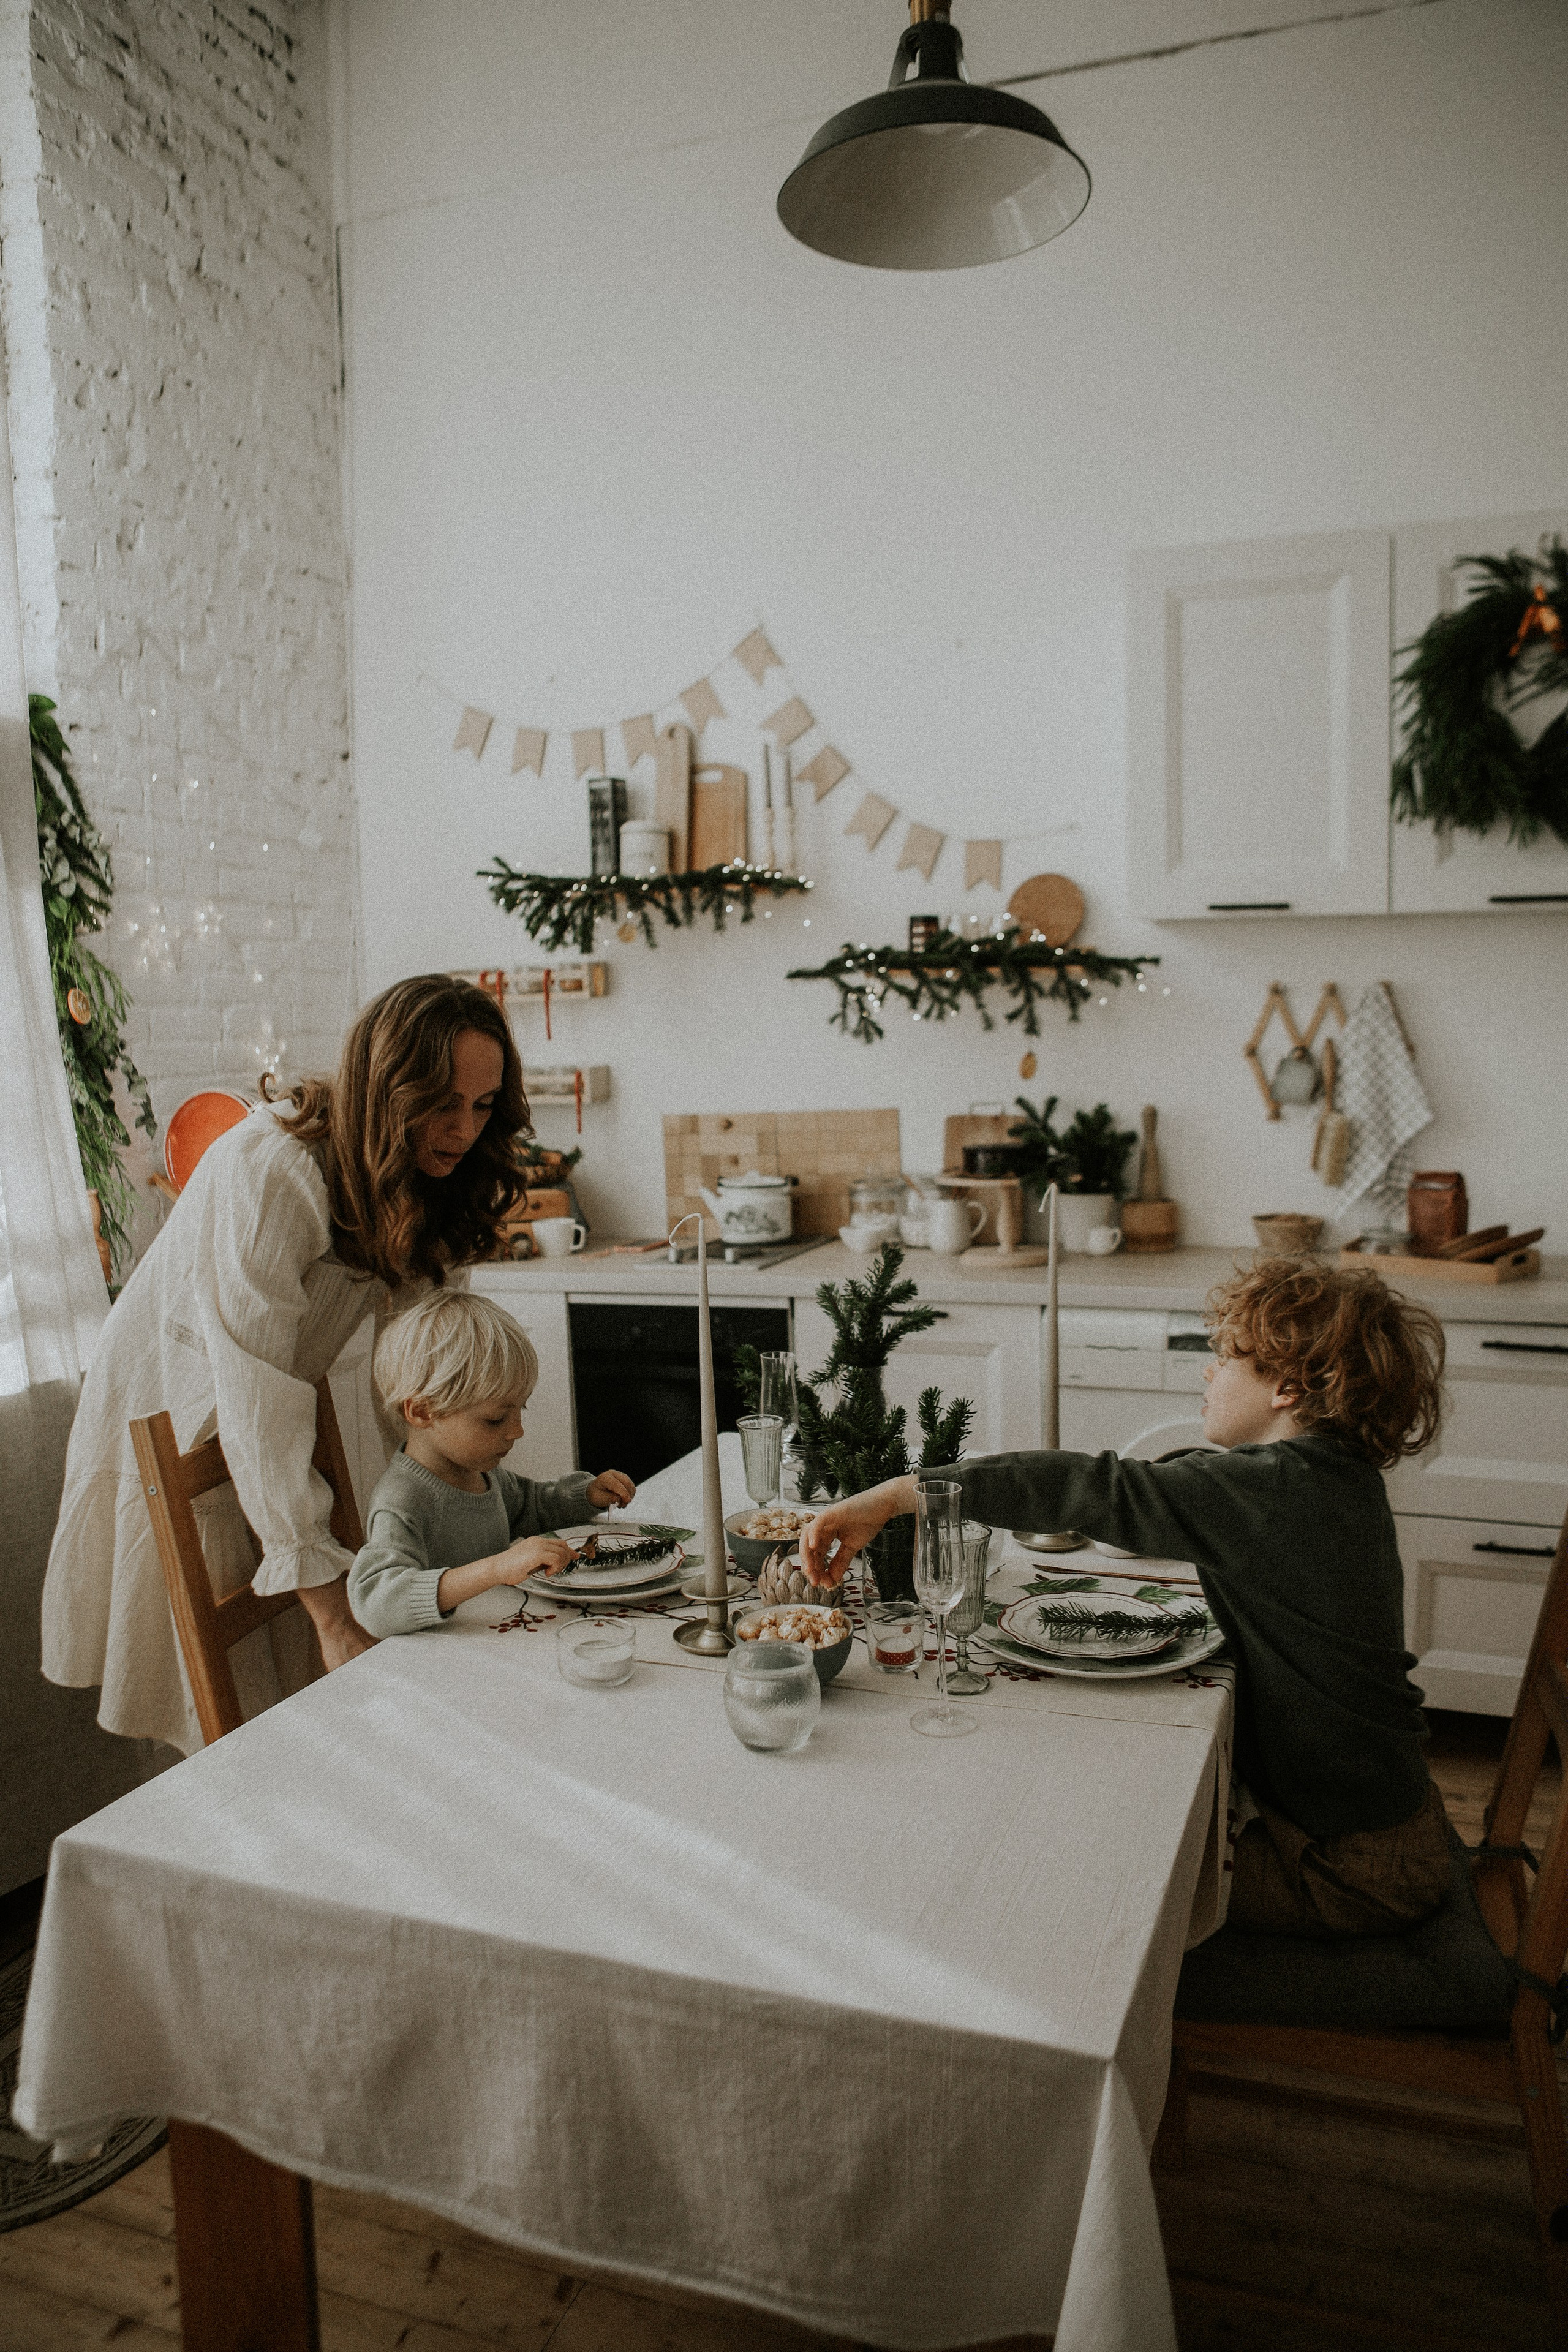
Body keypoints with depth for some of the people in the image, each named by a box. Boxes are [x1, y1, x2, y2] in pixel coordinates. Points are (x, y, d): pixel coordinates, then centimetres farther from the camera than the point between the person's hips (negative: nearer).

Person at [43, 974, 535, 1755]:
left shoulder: (430, 1180, -11)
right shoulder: (269, 1172, -34)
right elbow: (256, 1402, -37)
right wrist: (332, 1609, -36)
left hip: (279, 1430, 6)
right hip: (171, 1424, -6)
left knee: (306, 1683, 13)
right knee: (222, 1704, 5)